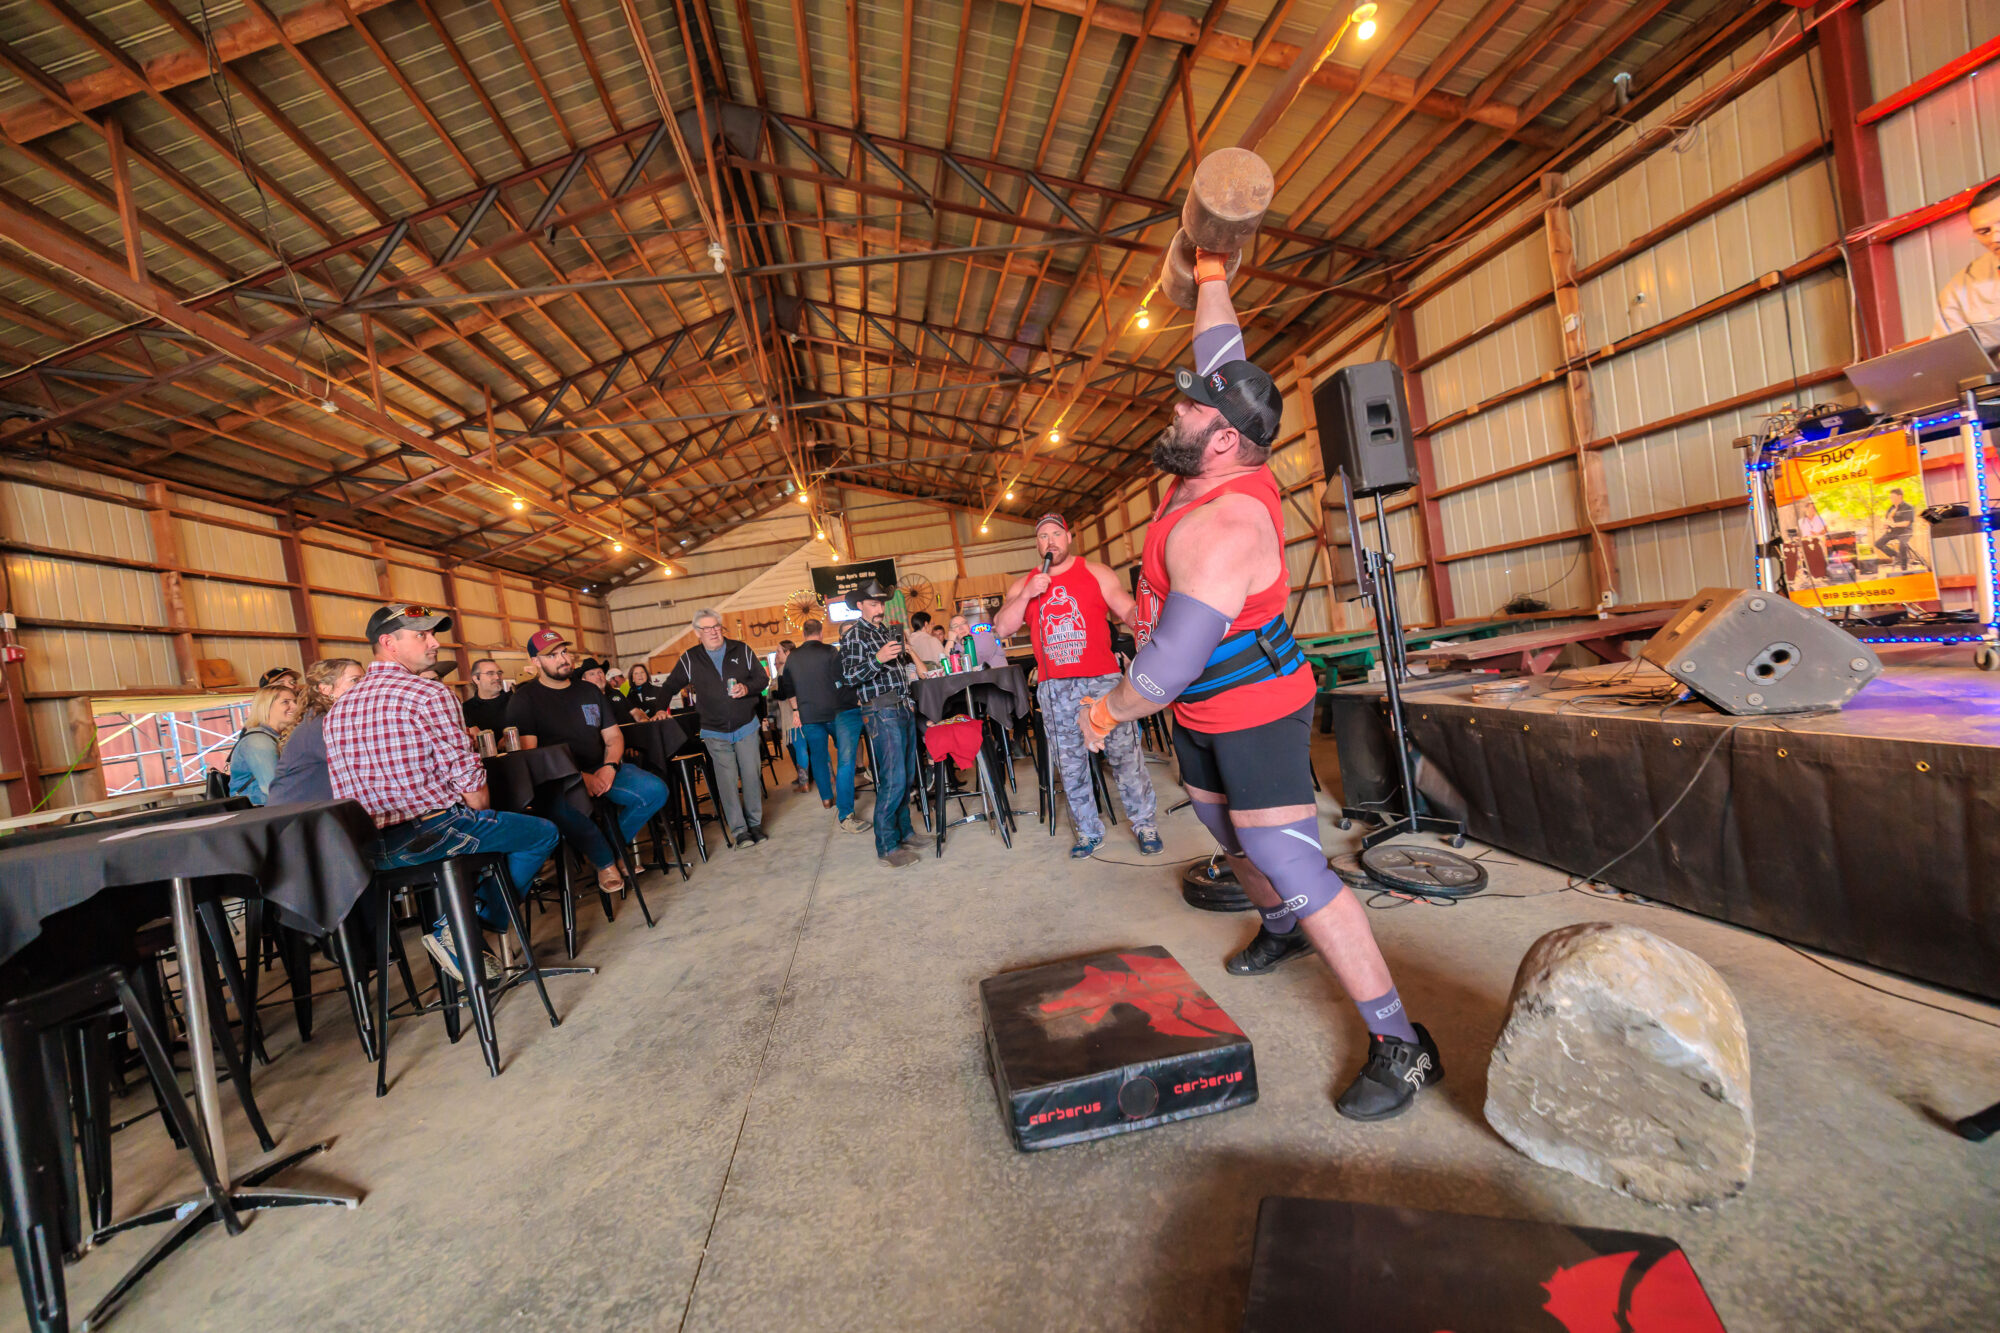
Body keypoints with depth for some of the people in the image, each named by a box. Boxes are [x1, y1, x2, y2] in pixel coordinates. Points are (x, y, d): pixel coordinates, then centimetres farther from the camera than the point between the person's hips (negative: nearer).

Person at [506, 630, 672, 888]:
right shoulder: (524, 699, 1)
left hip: (601, 770, 5)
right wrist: (578, 777, -20)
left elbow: (614, 736, 16)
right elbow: (528, 753, -9)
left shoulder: (590, 690, 17)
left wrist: (610, 767, -7)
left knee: (655, 790, -21)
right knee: (565, 809, -40)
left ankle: (616, 843, 3)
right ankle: (605, 862, -12)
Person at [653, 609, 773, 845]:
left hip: (747, 727, 1)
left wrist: (747, 689, -15)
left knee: (752, 777, 5)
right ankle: (739, 830, 7)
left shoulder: (741, 649, 1)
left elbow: (762, 678, 3)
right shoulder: (690, 659, 2)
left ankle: (755, 823, 19)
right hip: (715, 733, 0)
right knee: (727, 782, -2)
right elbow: (670, 686, 11)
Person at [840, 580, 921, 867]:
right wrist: (878, 658, -26)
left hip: (903, 708, 8)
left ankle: (903, 830, 24)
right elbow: (850, 675, -14)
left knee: (907, 775, 12)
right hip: (881, 712, -8)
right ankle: (887, 847, -5)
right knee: (893, 779, -12)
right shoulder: (853, 635, -4)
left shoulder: (889, 630, 20)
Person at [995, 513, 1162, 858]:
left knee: (1125, 753, -3)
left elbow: (1129, 610, -2)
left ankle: (1145, 825, 13)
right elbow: (1001, 628, 3)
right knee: (1070, 764, 8)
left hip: (1102, 679, -2)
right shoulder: (1023, 585, 13)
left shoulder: (1095, 572, 6)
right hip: (1053, 688, 3)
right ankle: (1089, 832, 21)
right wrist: (1026, 595, -10)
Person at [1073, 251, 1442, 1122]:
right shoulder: (1221, 468, -2)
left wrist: (1110, 711, -17)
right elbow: (1221, 367, 16)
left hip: (1258, 715, -10)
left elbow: (1173, 660, -32)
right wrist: (1211, 277, 24)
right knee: (1229, 836, 23)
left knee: (1290, 864, -9)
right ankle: (1280, 929, 49)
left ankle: (1400, 1042, 7)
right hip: (1203, 714, 10)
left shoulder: (1221, 527, -30)